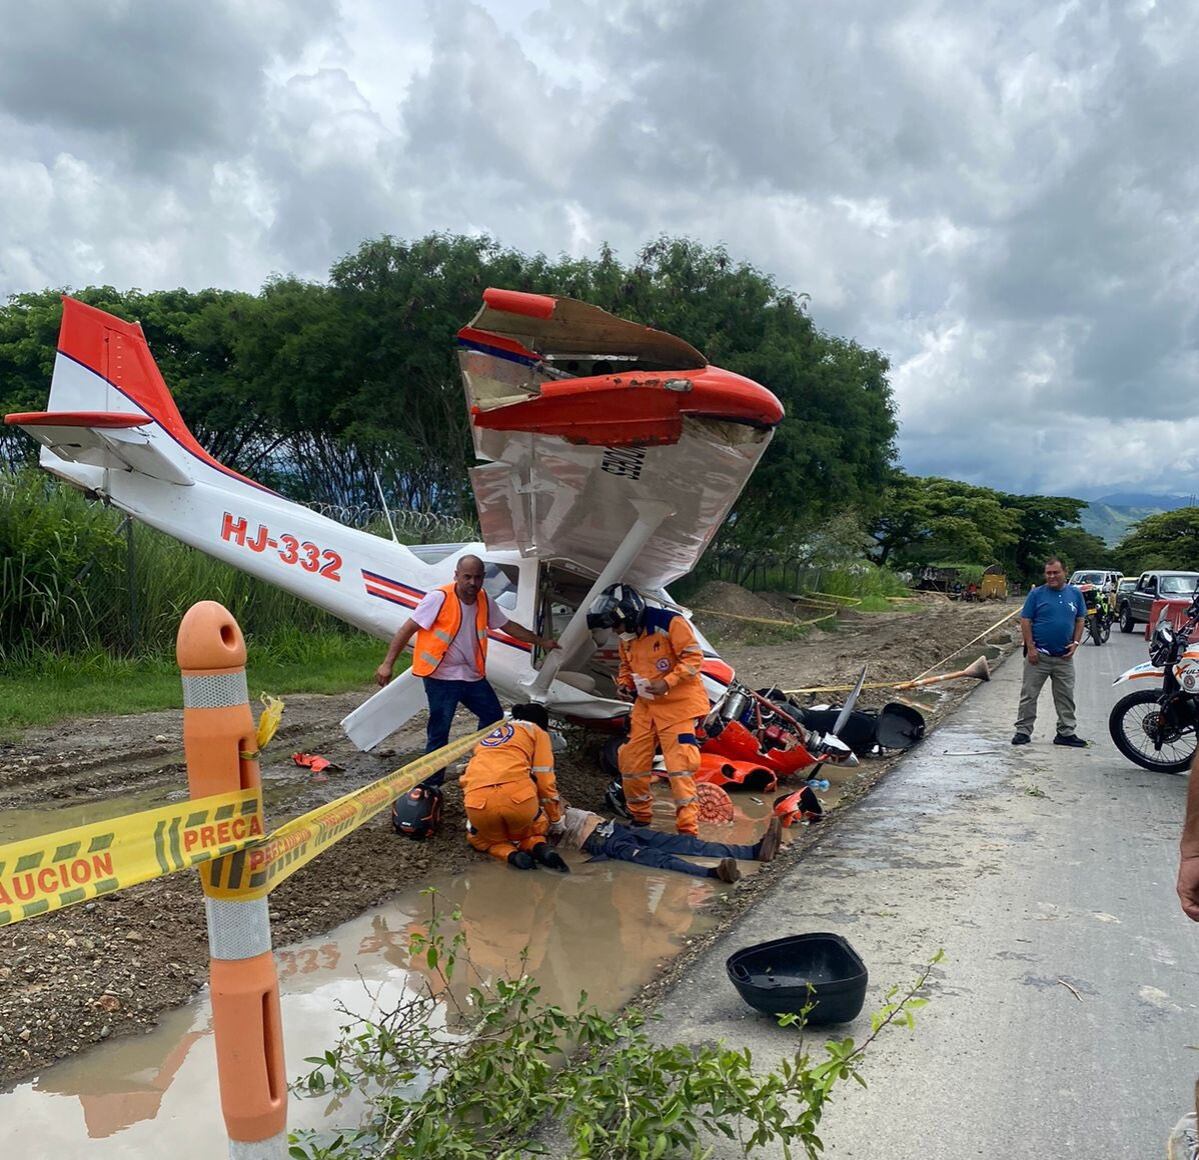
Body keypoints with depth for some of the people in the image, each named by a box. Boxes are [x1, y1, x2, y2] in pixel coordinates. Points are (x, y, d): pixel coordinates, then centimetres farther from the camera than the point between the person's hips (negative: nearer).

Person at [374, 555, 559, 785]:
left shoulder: (484, 601, 3)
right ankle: (430, 785, 7)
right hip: (441, 677, -7)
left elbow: (509, 626, 17)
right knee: (439, 732, -5)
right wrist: (388, 664, -20)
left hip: (472, 676, 7)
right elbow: (407, 629, -14)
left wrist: (541, 642, 22)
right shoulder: (439, 598, -16)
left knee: (494, 717, 16)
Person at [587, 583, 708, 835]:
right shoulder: (627, 638, 8)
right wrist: (624, 685, 1)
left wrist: (667, 682, -25)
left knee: (679, 768, -12)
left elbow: (693, 656, -17)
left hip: (678, 704, -7)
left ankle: (688, 829, -6)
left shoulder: (670, 623, -17)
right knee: (631, 762, 7)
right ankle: (640, 817, 26)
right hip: (645, 706, 8)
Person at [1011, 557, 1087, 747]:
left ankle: (1066, 733, 19)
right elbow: (1025, 621, -5)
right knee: (1029, 695, 0)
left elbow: (1080, 620, 12)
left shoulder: (1075, 594, 6)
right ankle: (1023, 731, 7)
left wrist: (1075, 643, -1)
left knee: (1065, 696, 9)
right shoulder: (1036, 594, -4)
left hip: (1064, 657, 3)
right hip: (1038, 655, -3)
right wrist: (1030, 647, -11)